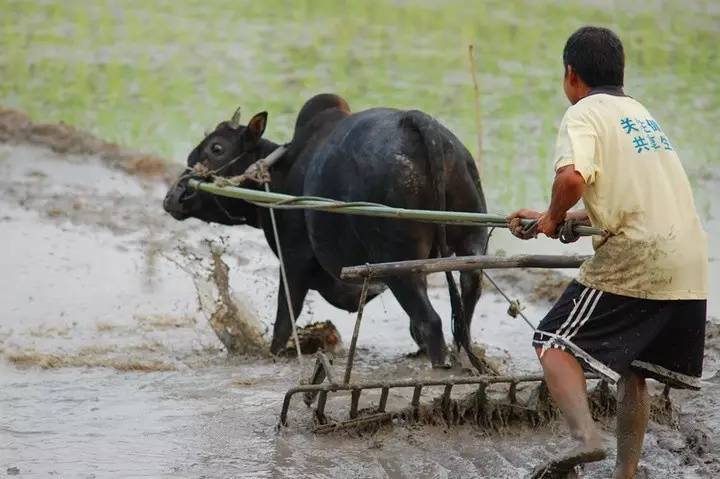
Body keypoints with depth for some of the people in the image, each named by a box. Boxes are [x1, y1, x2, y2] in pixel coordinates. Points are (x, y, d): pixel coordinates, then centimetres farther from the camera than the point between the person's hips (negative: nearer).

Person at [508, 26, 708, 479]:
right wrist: (550, 220, 28)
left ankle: (586, 437, -19)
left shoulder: (585, 113, -2)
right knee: (634, 369, 18)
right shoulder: (640, 113, 24)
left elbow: (572, 177, -23)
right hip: (690, 265, 7)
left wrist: (555, 217, -3)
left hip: (636, 257, -7)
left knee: (555, 342, 1)